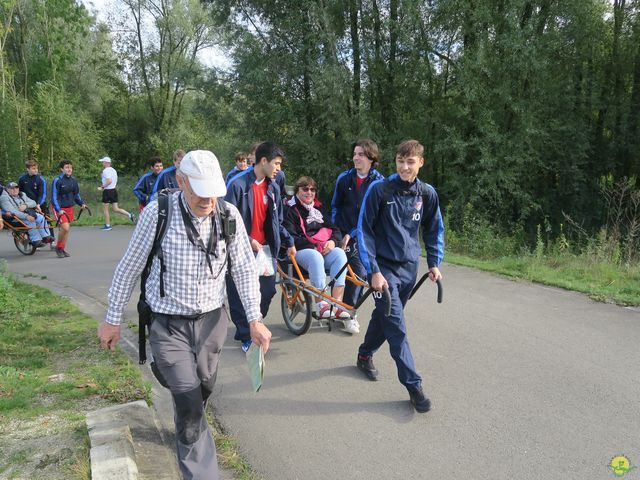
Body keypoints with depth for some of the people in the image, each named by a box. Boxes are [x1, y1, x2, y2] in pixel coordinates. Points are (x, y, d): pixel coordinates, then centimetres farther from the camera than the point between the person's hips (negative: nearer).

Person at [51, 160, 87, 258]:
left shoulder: (73, 180, 4)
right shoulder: (57, 180, -14)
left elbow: (76, 194, 16)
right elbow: (54, 197, -13)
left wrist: (82, 203, 3)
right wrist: (59, 210, -21)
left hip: (69, 207, 6)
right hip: (59, 208, -6)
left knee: (67, 229, 9)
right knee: (65, 227, -17)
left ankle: (62, 249, 23)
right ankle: (58, 247, 5)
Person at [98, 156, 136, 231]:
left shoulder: (105, 170, -14)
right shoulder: (113, 170, 13)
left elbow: (109, 181, -28)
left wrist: (102, 187, -18)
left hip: (107, 191, -8)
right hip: (114, 190, 8)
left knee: (105, 209, 4)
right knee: (116, 209, 9)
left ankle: (107, 225, 9)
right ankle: (130, 215, -7)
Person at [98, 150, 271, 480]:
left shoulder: (229, 215, -9)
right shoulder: (157, 213, -17)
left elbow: (245, 269, -1)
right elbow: (130, 267, -6)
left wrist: (254, 320, -4)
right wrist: (113, 319, 2)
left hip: (211, 320, 4)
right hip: (168, 324, -3)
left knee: (204, 387, 20)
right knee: (189, 399, -8)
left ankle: (187, 430, 54)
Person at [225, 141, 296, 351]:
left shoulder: (273, 187, 9)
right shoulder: (238, 184, -12)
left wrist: (289, 242, 13)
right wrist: (247, 241, -17)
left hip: (264, 248, 6)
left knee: (268, 291, 7)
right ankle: (246, 335, 19)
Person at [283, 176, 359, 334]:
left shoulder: (319, 208, 26)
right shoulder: (290, 209, 9)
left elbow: (335, 229, 19)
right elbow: (290, 236, -5)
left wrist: (333, 241, -6)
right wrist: (313, 247, -16)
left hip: (326, 248, 4)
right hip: (302, 250, -4)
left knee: (340, 254, -29)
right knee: (316, 258, -38)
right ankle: (321, 304, -35)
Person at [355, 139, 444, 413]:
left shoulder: (427, 194, -1)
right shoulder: (379, 190, -13)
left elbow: (434, 229, 13)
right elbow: (364, 231, -11)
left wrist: (434, 263, 6)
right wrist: (373, 271, -15)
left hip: (409, 268, 5)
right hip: (384, 268, -4)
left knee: (385, 317, 18)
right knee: (397, 329, -7)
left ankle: (365, 355, 41)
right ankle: (413, 386, 2)